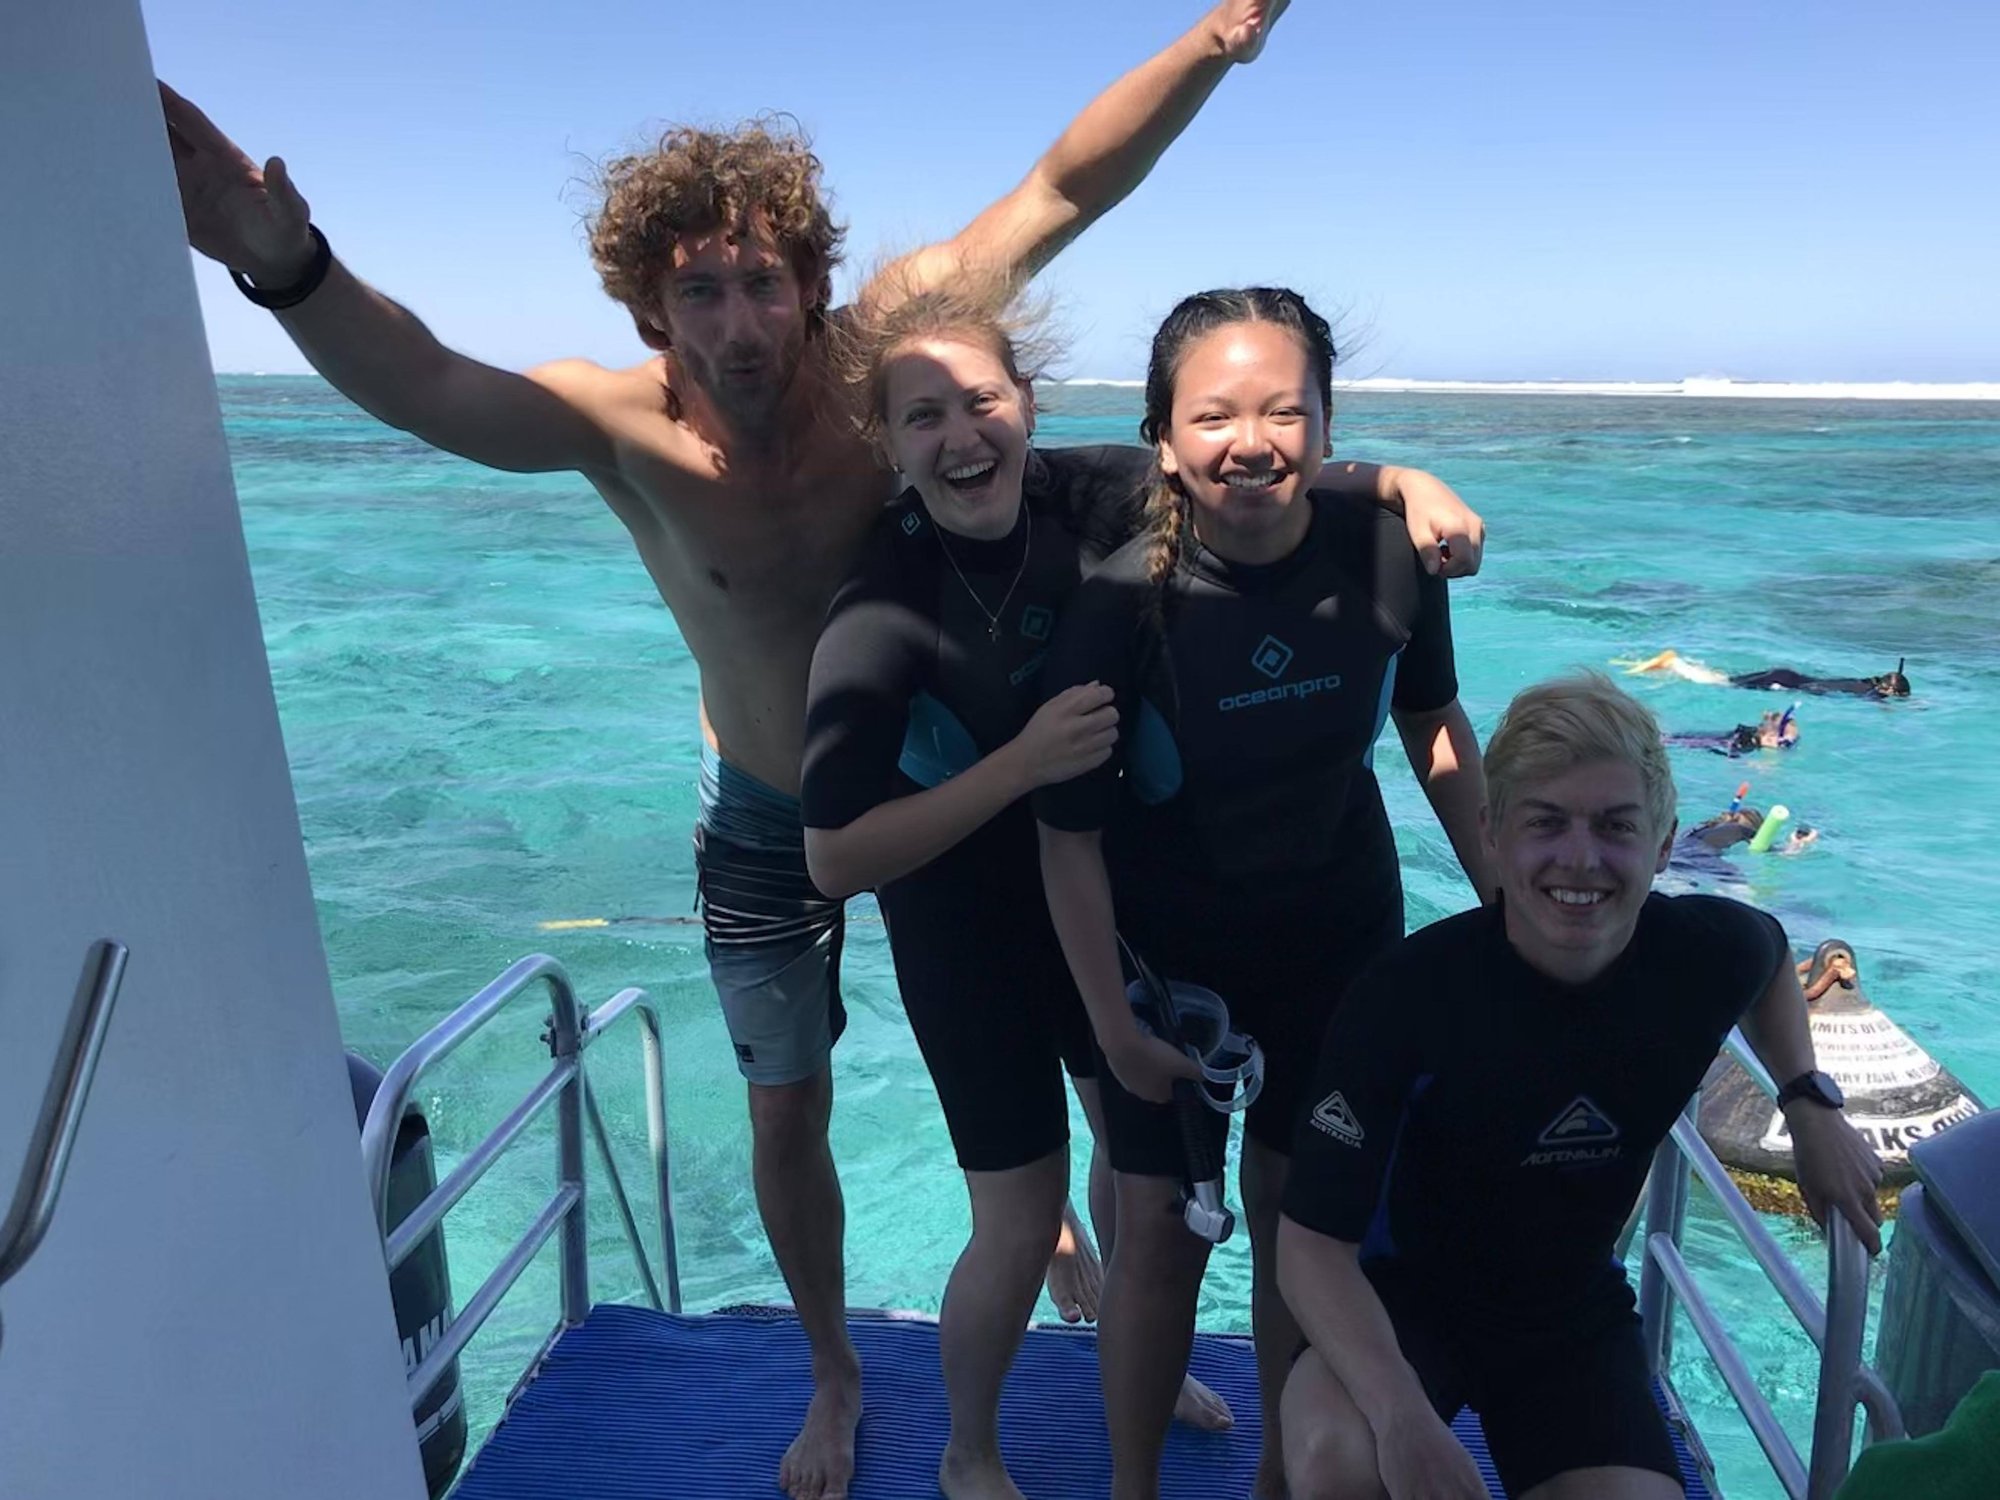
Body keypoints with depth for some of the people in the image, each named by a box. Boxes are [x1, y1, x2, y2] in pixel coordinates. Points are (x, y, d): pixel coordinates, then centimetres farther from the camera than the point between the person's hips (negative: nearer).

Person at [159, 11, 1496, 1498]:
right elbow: (429, 389, -40)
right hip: (770, 824, 0)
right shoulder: (626, 426, -22)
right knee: (788, 1117, 13)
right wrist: (288, 264, -58)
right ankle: (837, 1380, 41)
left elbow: (1062, 189, -20)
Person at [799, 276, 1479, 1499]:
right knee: (1024, 1223, 5)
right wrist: (1023, 761, -36)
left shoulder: (1086, 494, -14)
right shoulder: (879, 615, -27)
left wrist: (1406, 484, -24)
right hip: (965, 928, -5)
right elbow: (835, 860, -29)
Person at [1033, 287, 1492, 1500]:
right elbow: (1068, 830, -16)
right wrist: (1116, 1028, -12)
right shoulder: (1124, 601, -24)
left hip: (1341, 941, 3)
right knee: (1164, 1230, 8)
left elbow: (1435, 723, 2)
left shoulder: (1389, 555, -17)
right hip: (1166, 955, -2)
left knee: (1299, 1214, 16)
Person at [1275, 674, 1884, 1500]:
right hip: (1405, 1291, -4)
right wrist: (1399, 1410, -41)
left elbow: (1770, 957, 15)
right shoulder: (1405, 995, -29)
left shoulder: (1707, 953, -15)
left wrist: (1810, 1101, 2)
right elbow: (1313, 1239, -28)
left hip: (1575, 1313, 4)